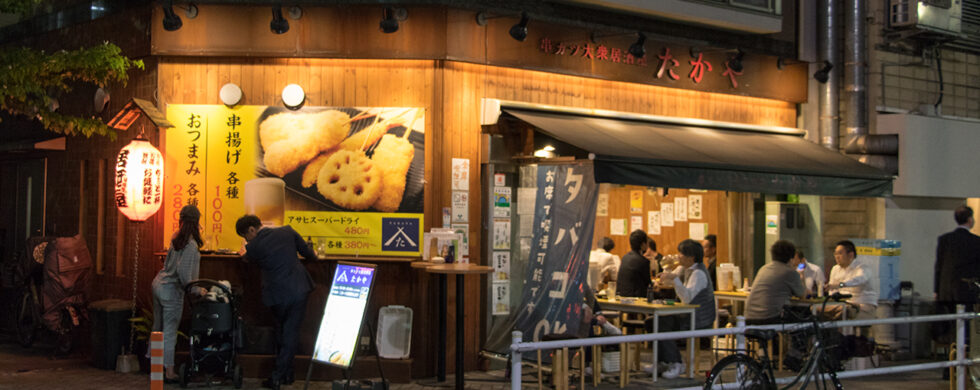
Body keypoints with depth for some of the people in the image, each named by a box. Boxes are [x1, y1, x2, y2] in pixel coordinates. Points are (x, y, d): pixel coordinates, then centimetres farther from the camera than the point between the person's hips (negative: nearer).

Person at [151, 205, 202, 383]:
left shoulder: (176, 238, 4)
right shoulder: (191, 245, -20)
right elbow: (183, 272, -25)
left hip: (159, 283, 8)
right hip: (171, 290, -8)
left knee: (158, 328, 17)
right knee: (169, 331, -1)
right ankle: (169, 372, 4)